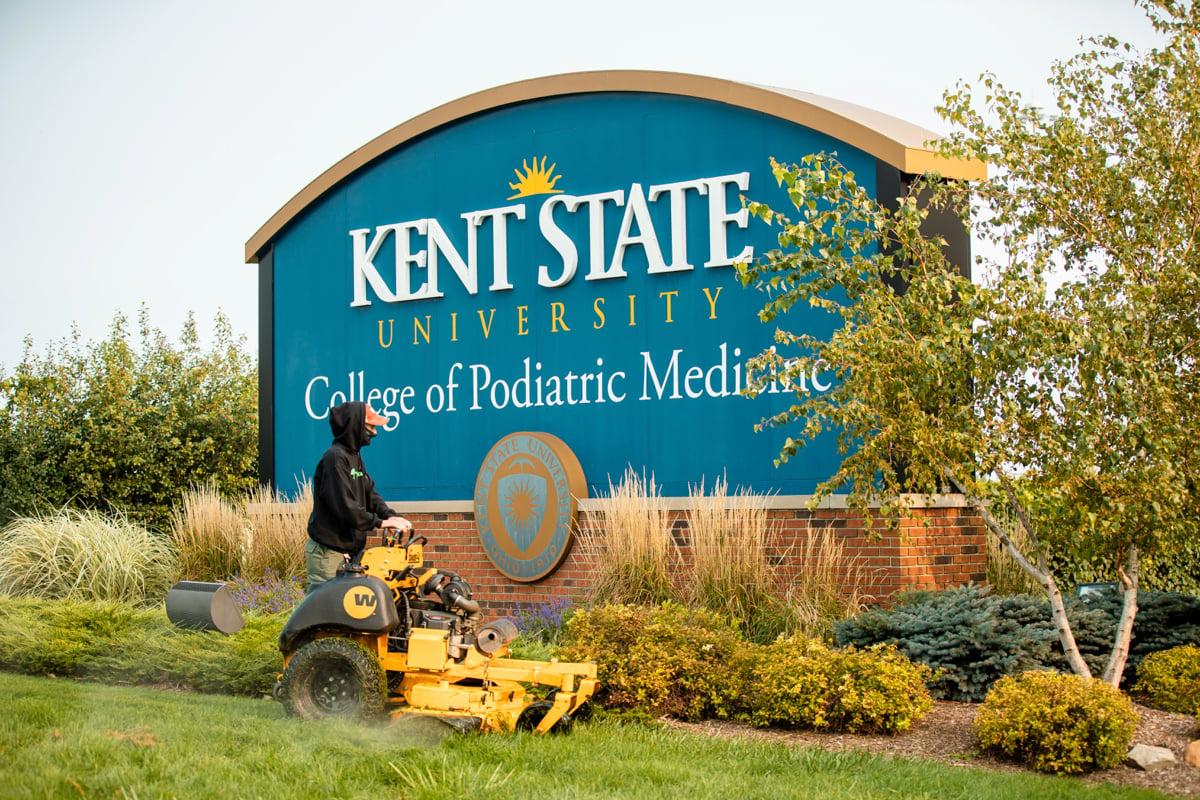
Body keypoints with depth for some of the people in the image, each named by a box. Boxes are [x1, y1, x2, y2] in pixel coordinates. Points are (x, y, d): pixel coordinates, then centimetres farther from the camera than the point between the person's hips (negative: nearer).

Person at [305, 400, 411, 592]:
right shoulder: (334, 458, -16)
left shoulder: (355, 457, 16)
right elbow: (343, 505, -22)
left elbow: (370, 493, 14)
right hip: (328, 552, -10)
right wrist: (379, 522, -19)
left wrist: (390, 516, -3)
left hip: (348, 550, 10)